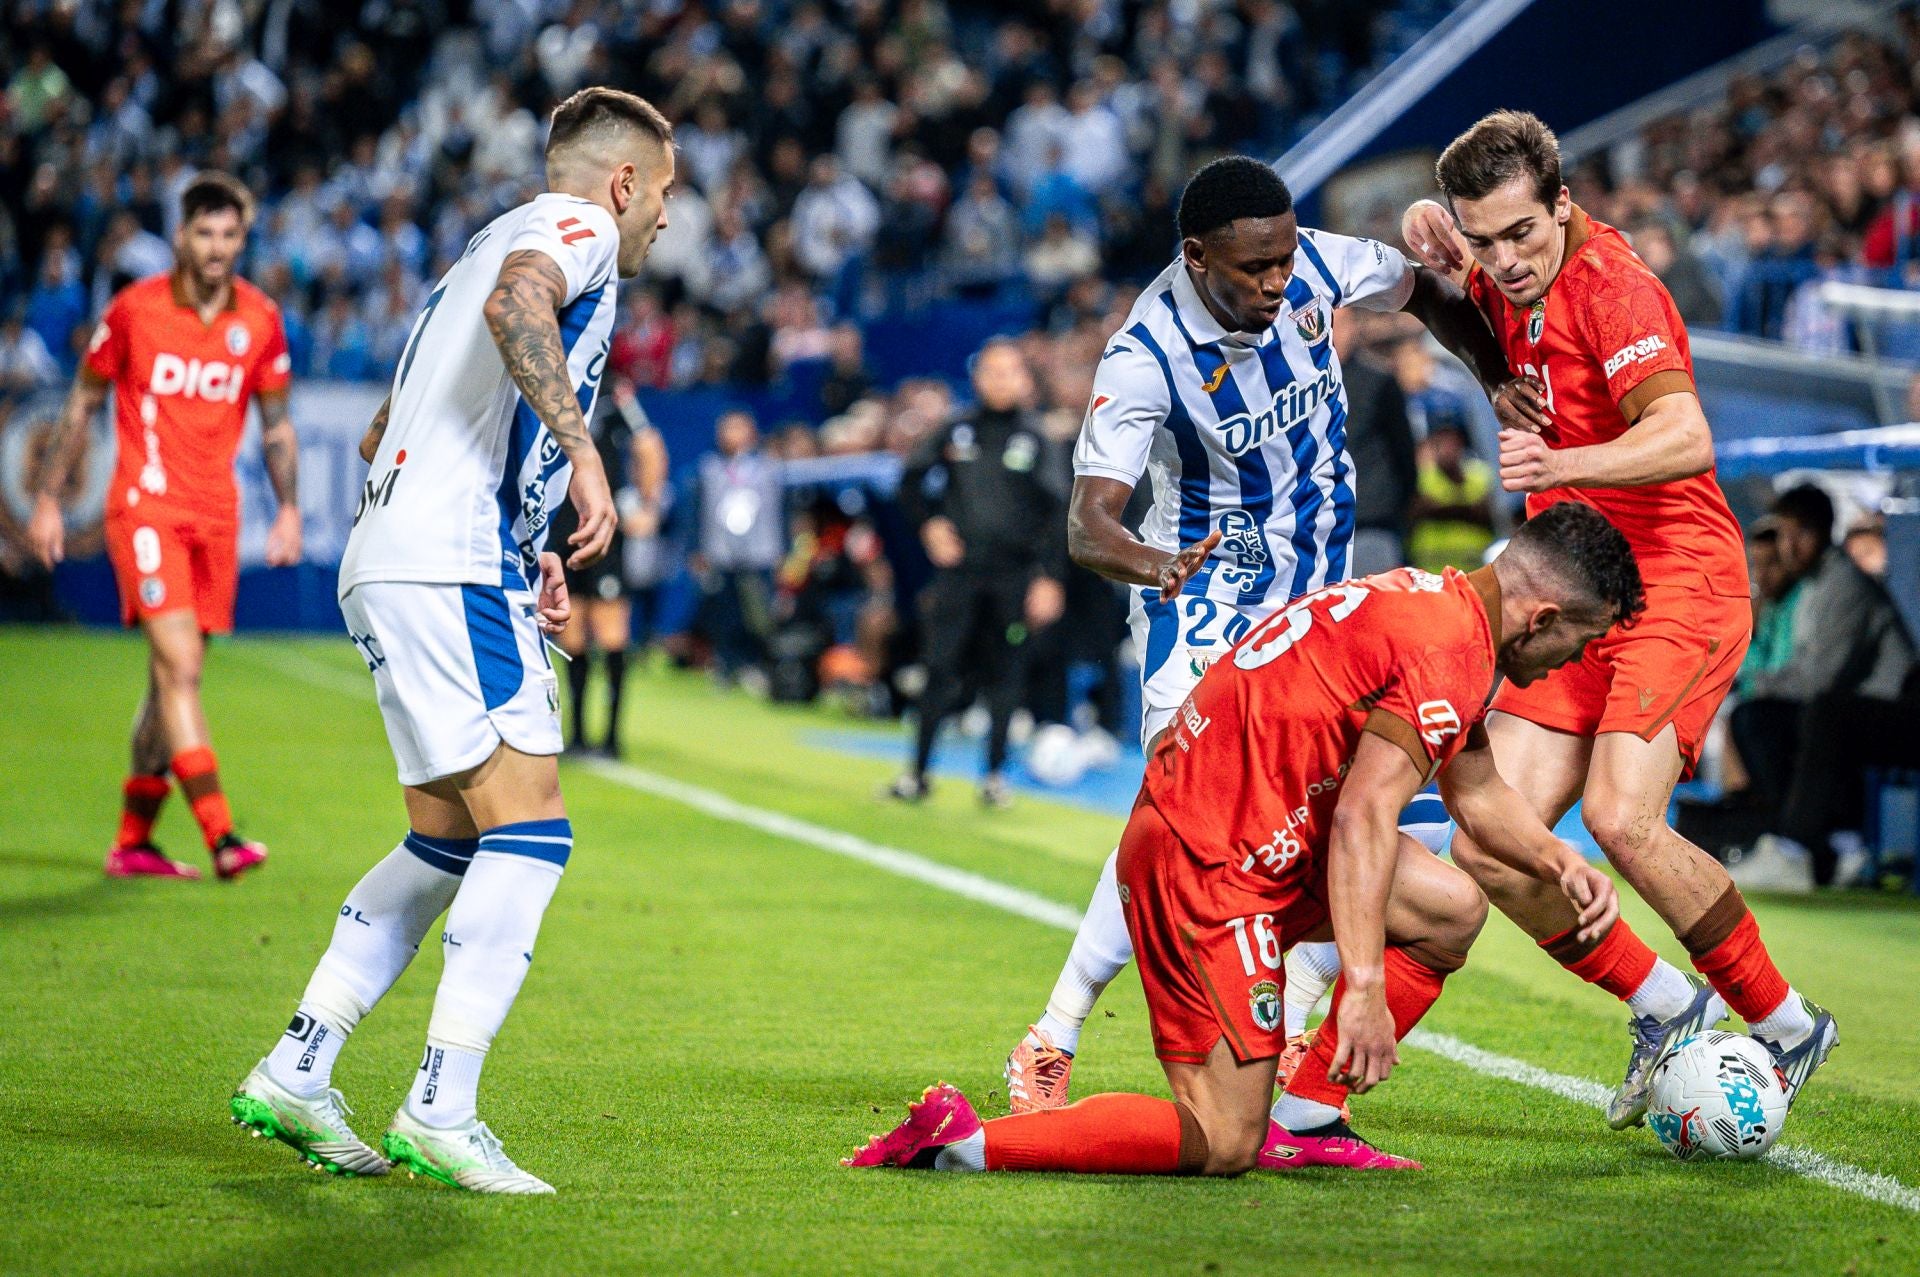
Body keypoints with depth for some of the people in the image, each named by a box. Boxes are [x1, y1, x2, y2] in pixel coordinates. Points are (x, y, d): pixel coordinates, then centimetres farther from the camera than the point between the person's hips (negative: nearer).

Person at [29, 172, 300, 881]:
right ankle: (220, 836, -24)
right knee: (180, 666, -17)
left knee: (172, 677, 8)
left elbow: (276, 424, 14)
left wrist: (289, 509, 4)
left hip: (216, 516, 4)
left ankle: (133, 841, 19)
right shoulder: (134, 309, -3)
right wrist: (48, 499, 5)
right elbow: (82, 403, 6)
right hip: (144, 506, -4)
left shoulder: (260, 320, 5)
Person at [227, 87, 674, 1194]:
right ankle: (442, 1112, -18)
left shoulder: (506, 238, 28)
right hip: (453, 572, -10)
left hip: (391, 566, 10)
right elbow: (514, 305, -26)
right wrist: (581, 451, -28)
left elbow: (384, 438, 31)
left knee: (447, 843, 15)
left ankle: (293, 1075, 15)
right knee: (529, 827, -13)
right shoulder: (575, 227, 0)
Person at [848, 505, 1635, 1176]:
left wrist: (1561, 864, 12)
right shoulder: (1451, 651, -16)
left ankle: (1302, 1116, 12)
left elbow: (1476, 793, 27)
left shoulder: (1442, 604, 16)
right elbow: (1363, 815, -26)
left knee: (1452, 911, 13)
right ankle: (962, 1141, -12)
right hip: (1209, 867, -10)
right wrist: (1365, 988, -29)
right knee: (1223, 1147, -8)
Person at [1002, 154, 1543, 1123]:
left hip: (1320, 594, 6)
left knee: (1413, 808, -5)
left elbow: (1427, 293, 8)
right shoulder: (1145, 357, -26)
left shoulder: (1314, 265, -13)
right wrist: (1155, 562, -56)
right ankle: (1049, 1047, -10)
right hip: (1204, 597, -5)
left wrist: (1498, 380, -8)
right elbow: (1087, 524, -34)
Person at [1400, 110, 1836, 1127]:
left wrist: (1556, 464, -45)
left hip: (1679, 584, -8)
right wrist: (1429, 232, 7)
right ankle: (1665, 1006, 12)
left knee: (1621, 816, -27)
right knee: (1489, 848, -5)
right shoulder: (1508, 289, 9)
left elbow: (1685, 439, -29)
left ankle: (1783, 1023, -9)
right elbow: (1434, 245, 33)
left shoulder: (1612, 285, -15)